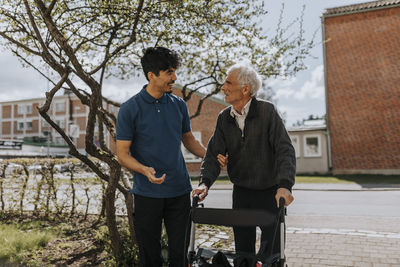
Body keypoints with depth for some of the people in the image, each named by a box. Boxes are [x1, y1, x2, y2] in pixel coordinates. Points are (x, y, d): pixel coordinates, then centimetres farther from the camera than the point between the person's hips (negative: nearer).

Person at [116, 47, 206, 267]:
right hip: (147, 193, -3)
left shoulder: (179, 105, 6)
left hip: (179, 191, 3)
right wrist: (145, 170, -26)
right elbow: (122, 154, -6)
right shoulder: (129, 109, -7)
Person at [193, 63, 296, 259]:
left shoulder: (267, 111, -13)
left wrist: (285, 185, -31)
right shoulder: (224, 118, 1)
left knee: (271, 250, 6)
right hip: (241, 192, 4)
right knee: (243, 250, 15)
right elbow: (214, 153, -1)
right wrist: (205, 182, -17)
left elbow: (285, 150, -18)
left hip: (269, 192, -4)